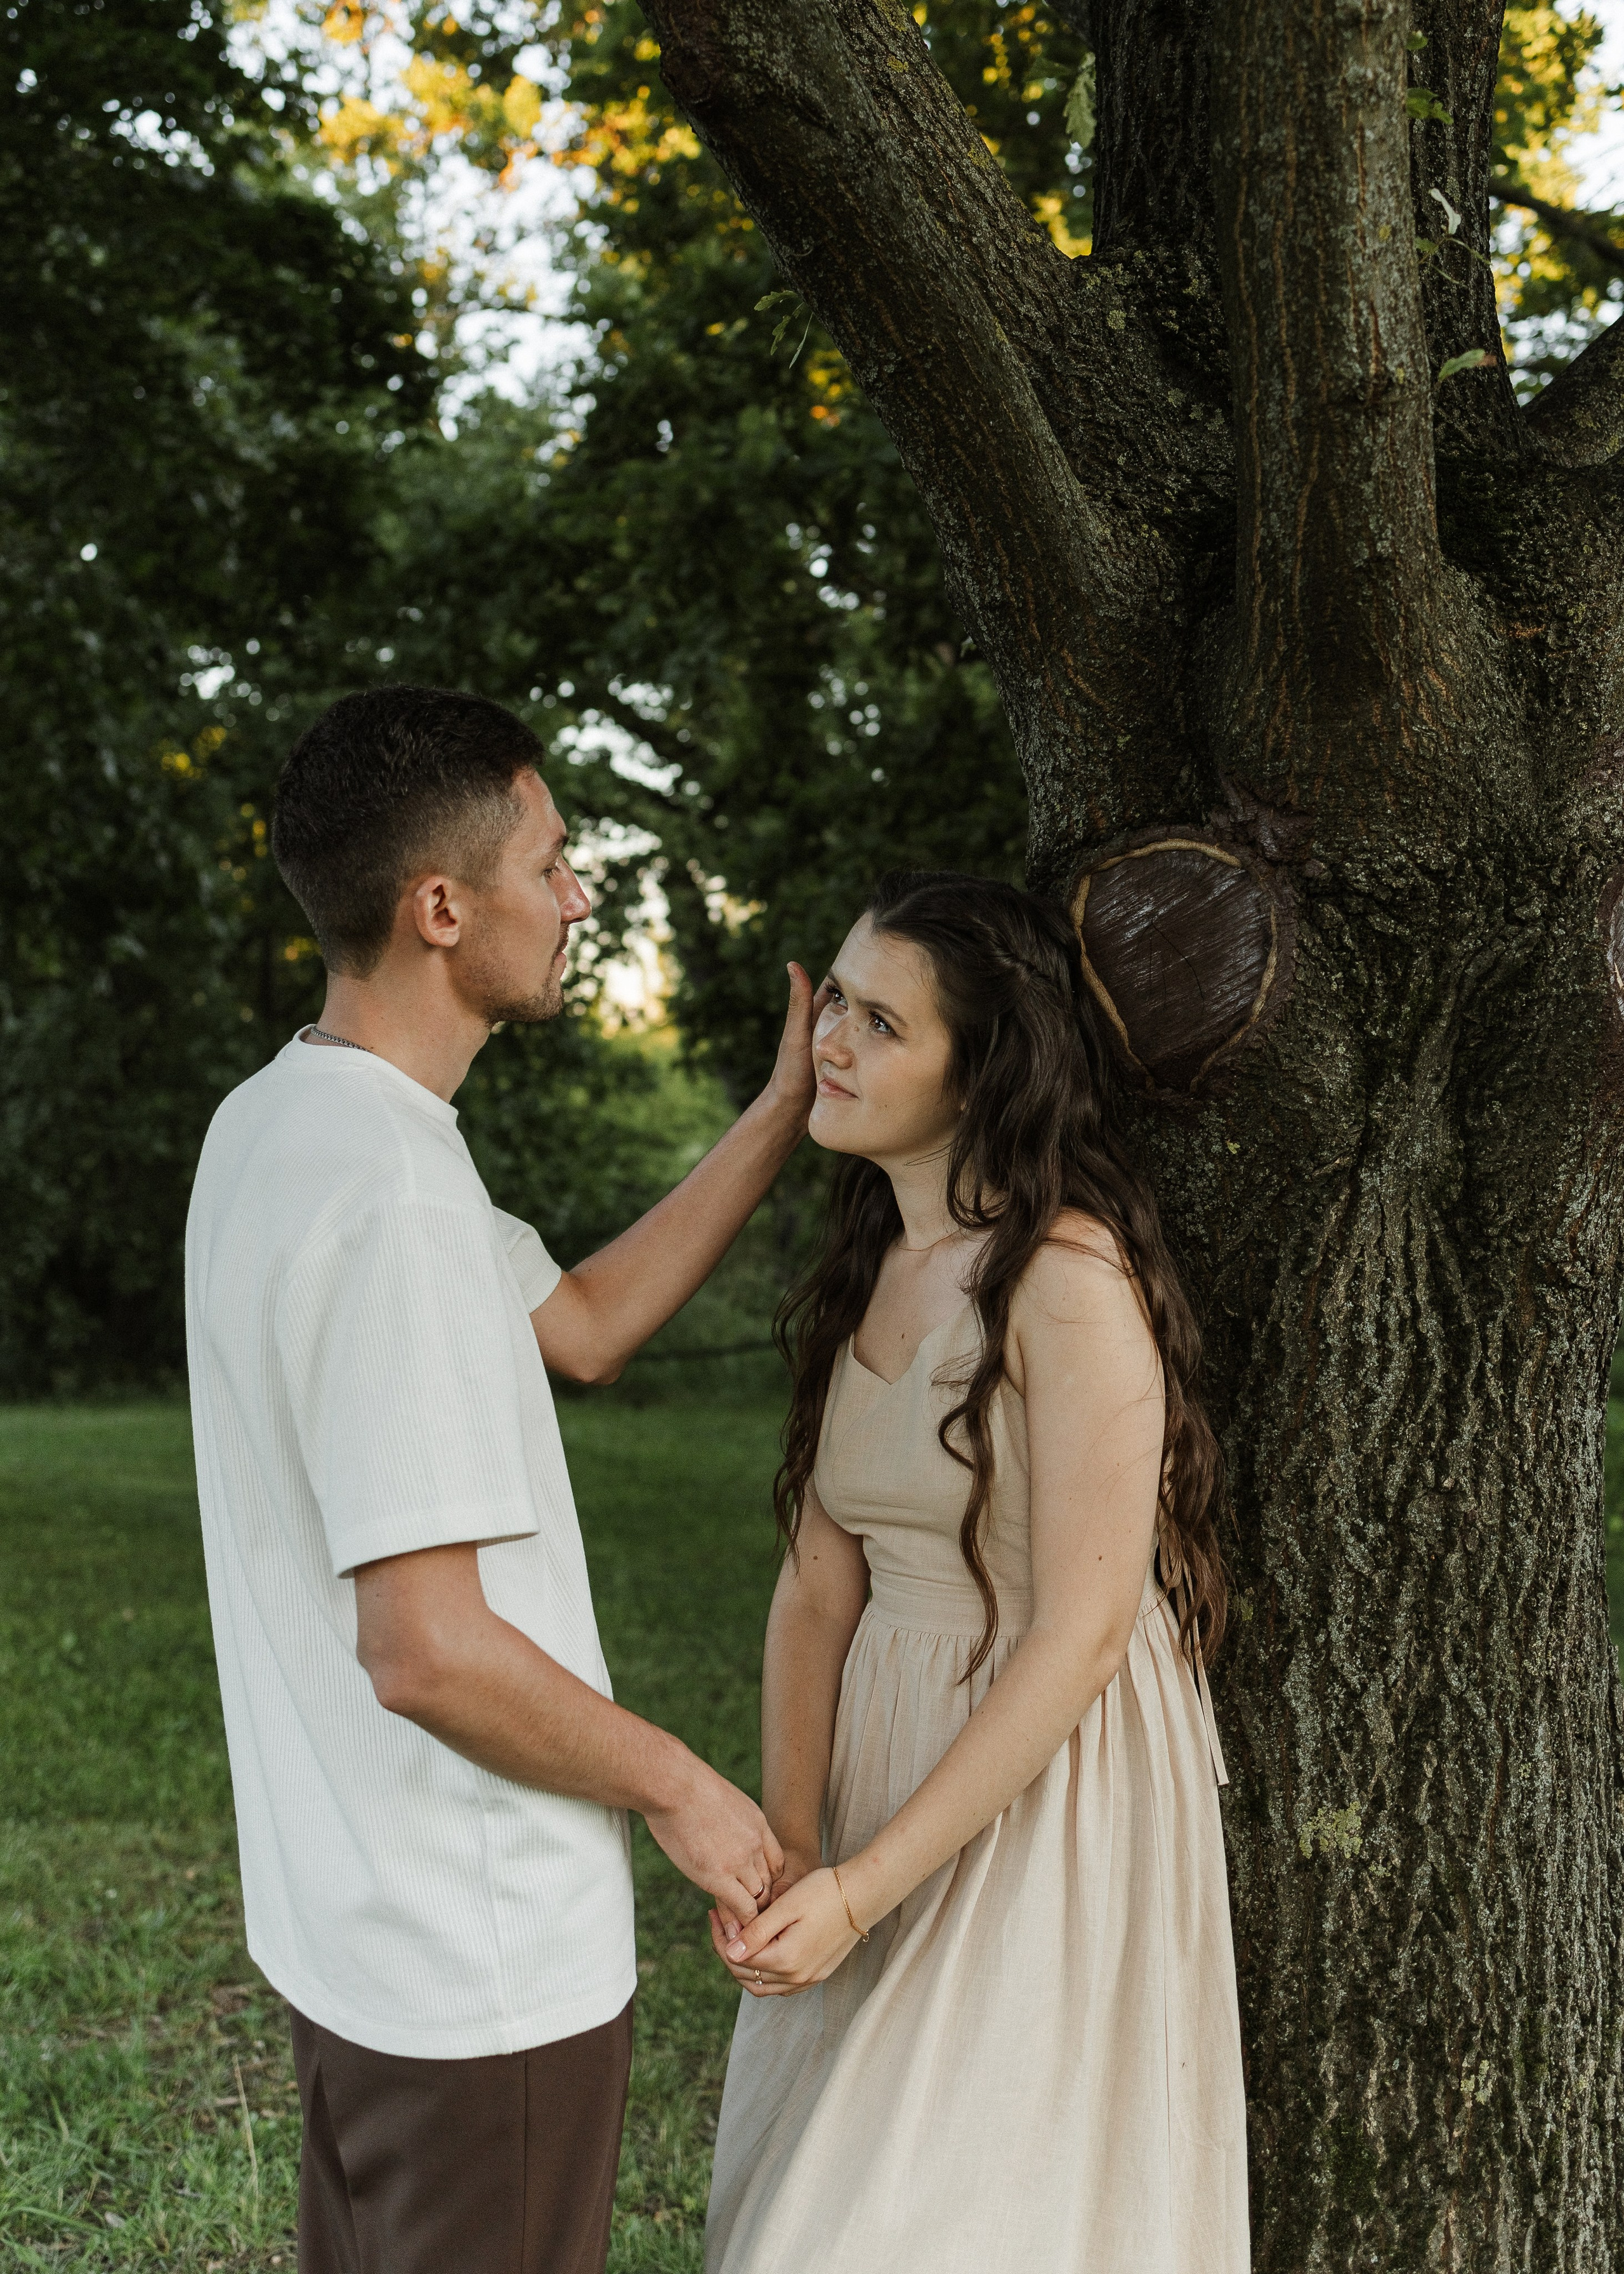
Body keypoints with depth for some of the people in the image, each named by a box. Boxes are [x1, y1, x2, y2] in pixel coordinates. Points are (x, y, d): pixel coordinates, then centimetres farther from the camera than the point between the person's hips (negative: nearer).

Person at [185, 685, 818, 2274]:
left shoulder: (275, 1121, 5)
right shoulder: (391, 1199, -27)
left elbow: (579, 1324, 12)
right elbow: (430, 1649, -28)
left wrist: (785, 1111, 9)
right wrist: (681, 1790, -12)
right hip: (484, 1962, -9)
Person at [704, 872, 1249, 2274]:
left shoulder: (1069, 1277, -20)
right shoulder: (865, 1273, 4)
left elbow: (1082, 1633, -21)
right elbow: (818, 1587, 2)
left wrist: (863, 1888, -20)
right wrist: (784, 1851, -10)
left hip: (1056, 1794, -7)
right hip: (887, 1766, 7)